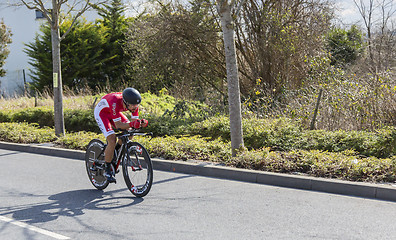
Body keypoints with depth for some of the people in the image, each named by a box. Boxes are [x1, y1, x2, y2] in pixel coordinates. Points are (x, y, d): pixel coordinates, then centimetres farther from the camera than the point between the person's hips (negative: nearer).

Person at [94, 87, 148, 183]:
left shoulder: (133, 103, -25)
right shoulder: (115, 102, -41)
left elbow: (135, 120, -19)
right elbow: (118, 125, -38)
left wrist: (141, 123, -42)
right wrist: (131, 124, -54)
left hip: (114, 112, 7)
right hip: (101, 112, -6)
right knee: (112, 140, -21)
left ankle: (114, 151, 14)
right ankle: (107, 170, -6)